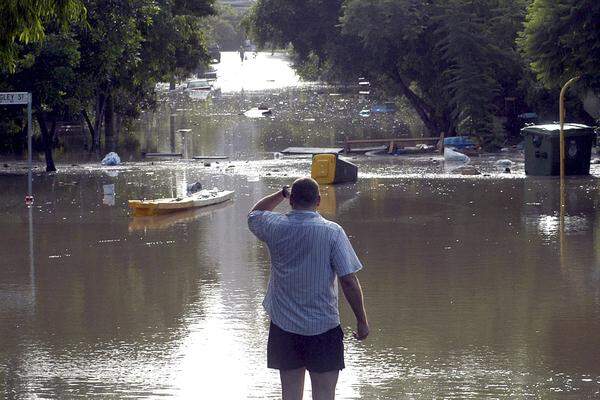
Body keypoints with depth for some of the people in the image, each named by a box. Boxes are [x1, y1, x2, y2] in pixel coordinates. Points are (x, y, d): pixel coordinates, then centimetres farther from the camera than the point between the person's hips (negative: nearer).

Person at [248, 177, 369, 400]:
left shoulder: (275, 227, -4)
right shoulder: (332, 232, -12)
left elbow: (254, 214, 22)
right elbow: (349, 281, -12)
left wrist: (282, 194, 22)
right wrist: (362, 321, -4)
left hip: (284, 326, 3)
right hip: (323, 327, -3)